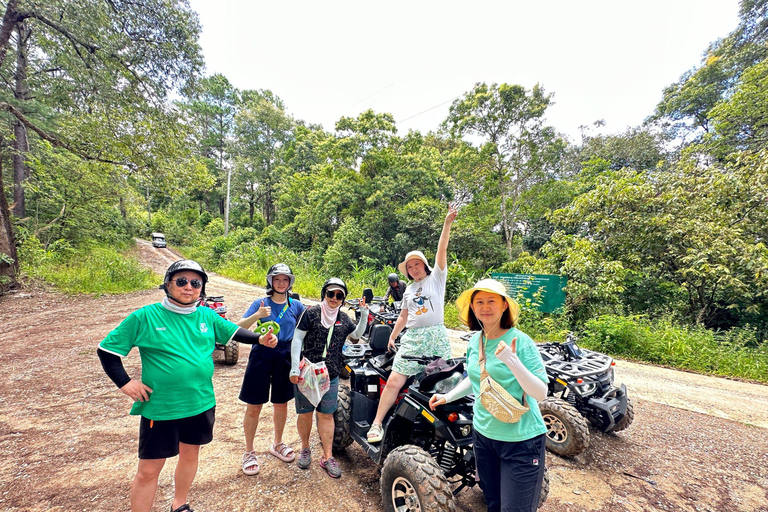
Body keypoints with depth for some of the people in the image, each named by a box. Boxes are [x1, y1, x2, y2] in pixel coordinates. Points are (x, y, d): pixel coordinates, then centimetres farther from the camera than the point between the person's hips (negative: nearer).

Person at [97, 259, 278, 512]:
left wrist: (260, 339, -5)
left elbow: (234, 331, 10)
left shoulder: (207, 316, 0)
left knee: (190, 453, 22)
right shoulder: (145, 317, -10)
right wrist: (125, 383, -10)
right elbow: (107, 349, -2)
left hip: (201, 404, 4)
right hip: (159, 408, -4)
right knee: (148, 470, 6)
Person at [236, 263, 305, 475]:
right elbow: (239, 327, -11)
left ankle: (277, 443, 40)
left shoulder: (296, 305, 3)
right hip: (261, 355, -2)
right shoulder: (261, 303, -3)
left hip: (285, 358, 2)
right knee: (254, 407, 5)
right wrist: (256, 315, -27)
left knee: (281, 404, 16)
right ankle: (249, 452, 27)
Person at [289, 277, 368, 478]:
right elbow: (297, 339, -6)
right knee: (304, 413, 10)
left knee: (326, 415, 8)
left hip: (331, 376, 3)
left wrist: (364, 314, 2)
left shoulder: (343, 318, 7)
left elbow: (357, 335, 16)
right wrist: (295, 368, -12)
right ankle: (305, 449, 34)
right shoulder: (311, 313, -6)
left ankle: (327, 457, 20)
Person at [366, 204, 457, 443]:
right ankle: (377, 423, 1)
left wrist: (447, 223, -15)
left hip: (436, 336, -2)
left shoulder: (436, 277, 6)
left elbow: (442, 250, -6)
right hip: (412, 338, 3)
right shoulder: (409, 290, 20)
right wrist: (392, 336, 17)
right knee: (394, 381, -6)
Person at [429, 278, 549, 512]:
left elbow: (541, 393, -20)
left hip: (521, 440, -6)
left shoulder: (520, 341, -18)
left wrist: (513, 361, -33)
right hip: (483, 434, 6)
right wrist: (447, 397, 6)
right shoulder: (474, 341, 0)